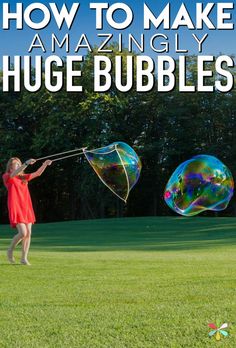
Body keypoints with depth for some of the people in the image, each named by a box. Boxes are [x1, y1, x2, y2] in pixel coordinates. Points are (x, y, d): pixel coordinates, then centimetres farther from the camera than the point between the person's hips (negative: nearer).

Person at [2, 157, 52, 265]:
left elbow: (37, 173, 9)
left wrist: (45, 164, -9)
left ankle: (24, 258, 9)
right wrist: (26, 163, -35)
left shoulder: (23, 177, 16)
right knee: (23, 233, -16)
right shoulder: (6, 177, -2)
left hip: (27, 208, 6)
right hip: (15, 208, -6)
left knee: (28, 233, 1)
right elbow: (14, 174, -23)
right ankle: (10, 250, 10)